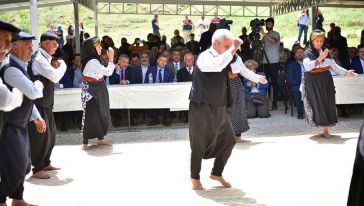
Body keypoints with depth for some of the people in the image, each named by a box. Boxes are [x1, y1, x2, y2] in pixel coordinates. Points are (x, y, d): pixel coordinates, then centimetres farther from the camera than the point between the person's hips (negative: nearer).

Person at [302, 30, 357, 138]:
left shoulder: (326, 52, 10)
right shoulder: (308, 53, -3)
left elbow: (334, 66, 12)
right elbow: (307, 66, -19)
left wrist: (346, 72, 2)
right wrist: (319, 59, -27)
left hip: (326, 82, 4)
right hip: (313, 83, -4)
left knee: (327, 104, -1)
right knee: (318, 104, -4)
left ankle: (325, 130, 2)